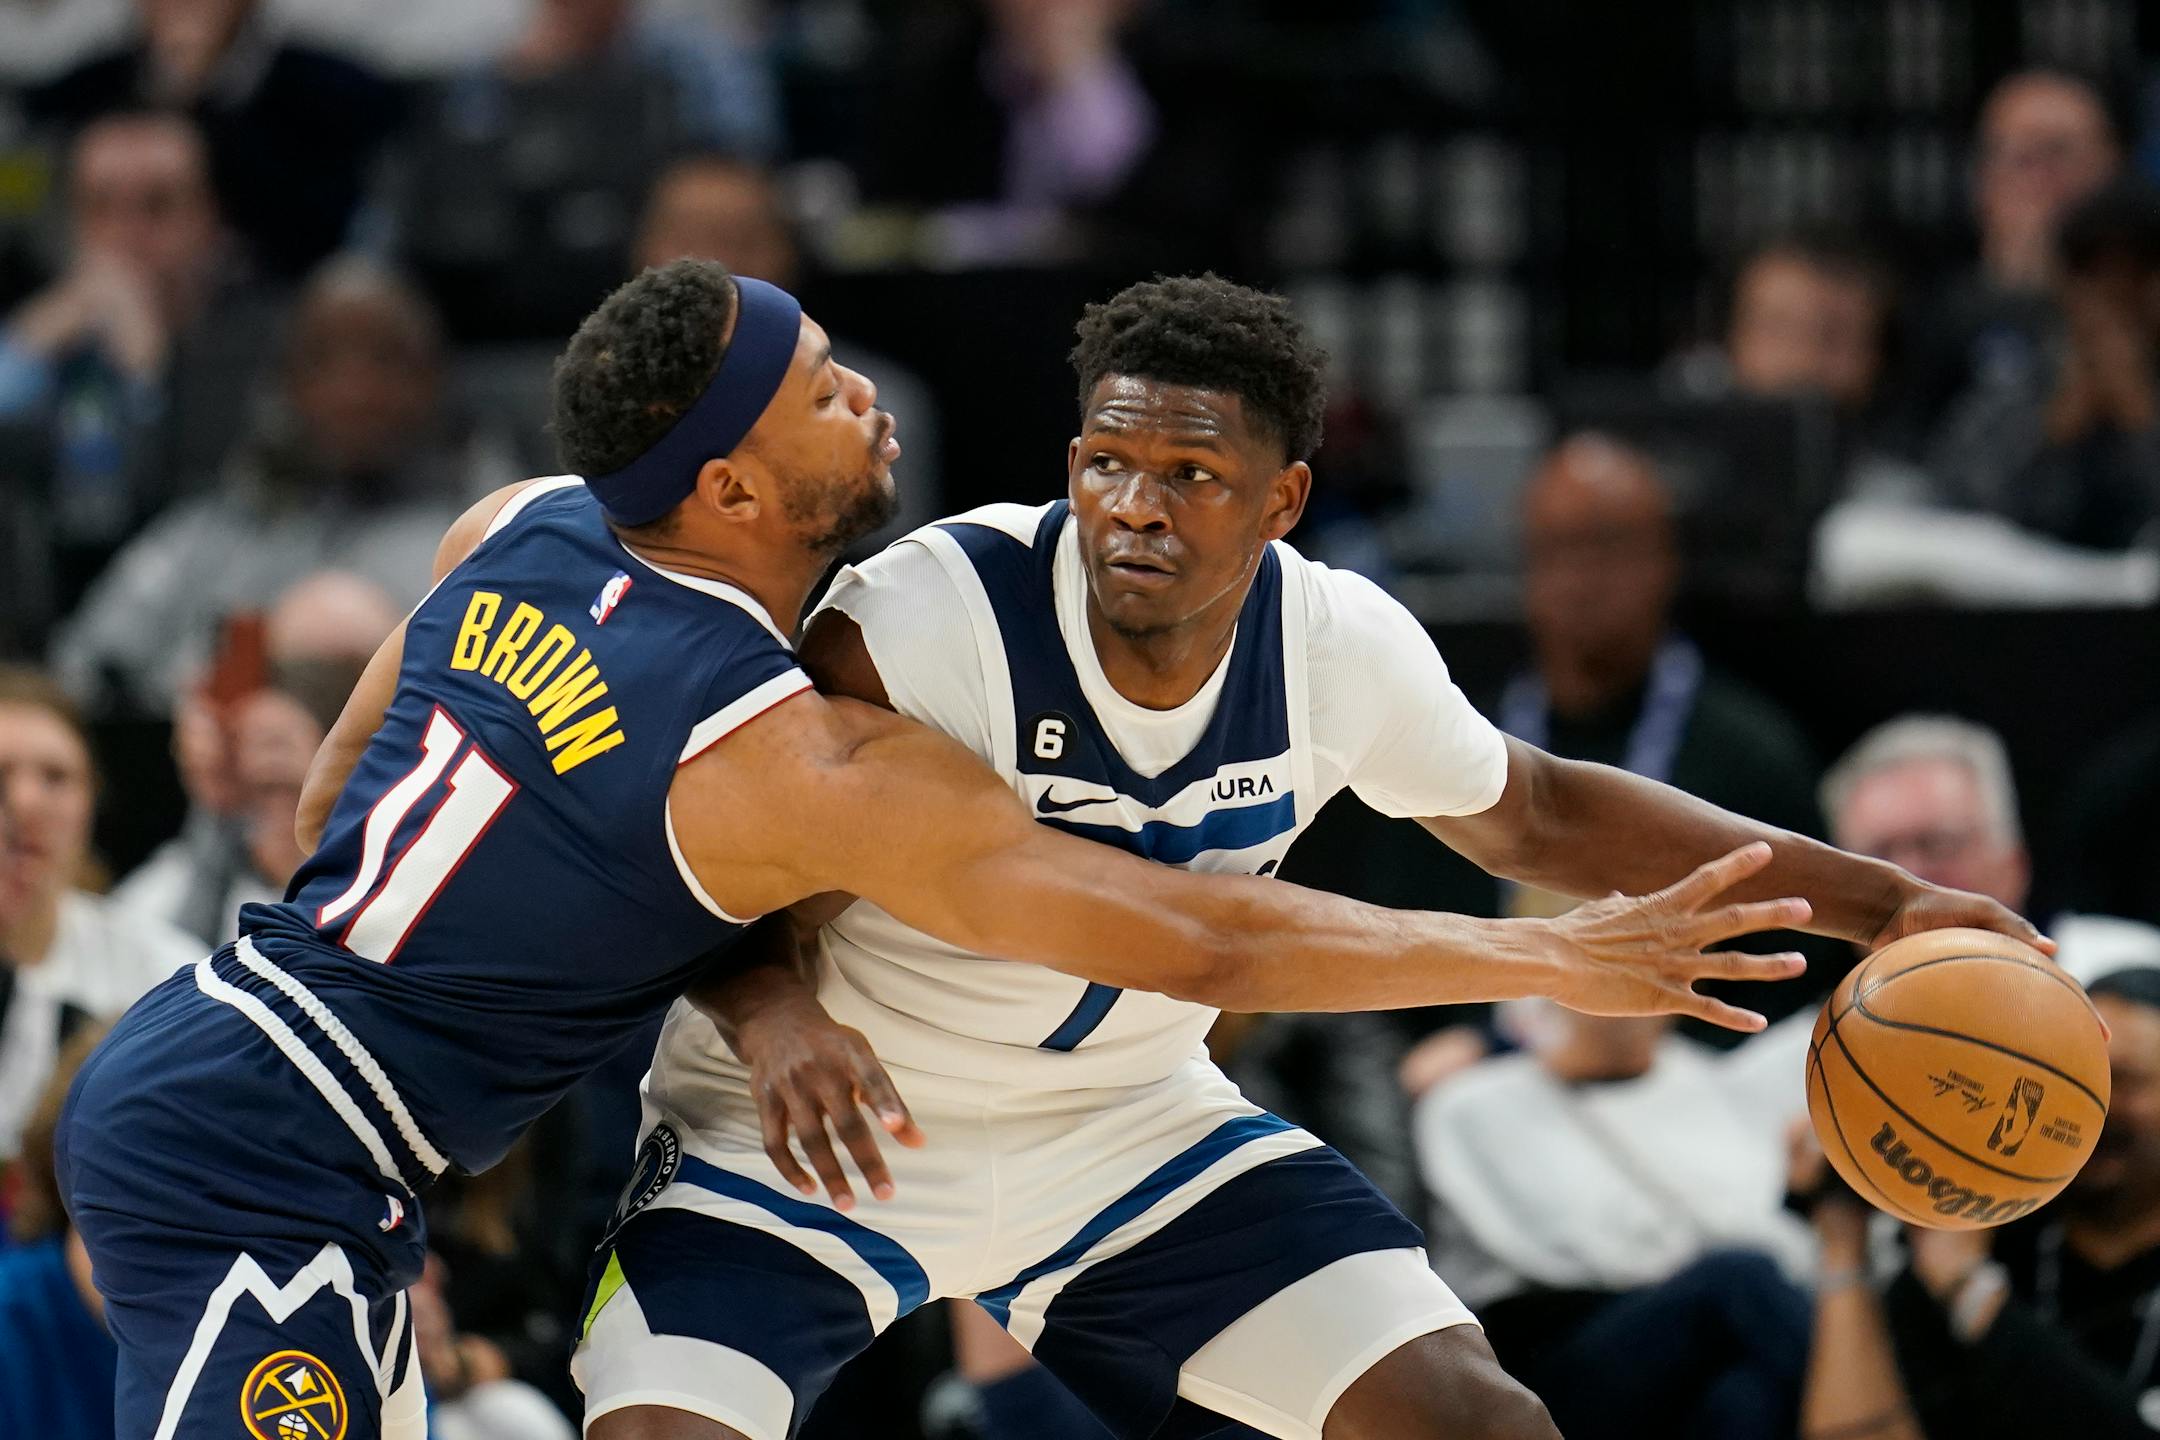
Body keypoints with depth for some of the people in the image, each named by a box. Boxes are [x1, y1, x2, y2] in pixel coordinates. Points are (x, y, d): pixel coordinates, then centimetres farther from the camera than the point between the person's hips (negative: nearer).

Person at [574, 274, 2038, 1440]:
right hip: (816, 1136, -4)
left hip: (1127, 1124, 4)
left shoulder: (1340, 647, -11)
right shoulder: (933, 618, -28)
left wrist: (1875, 899, 6)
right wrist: (768, 1013, -43)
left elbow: (1538, 816, 8)